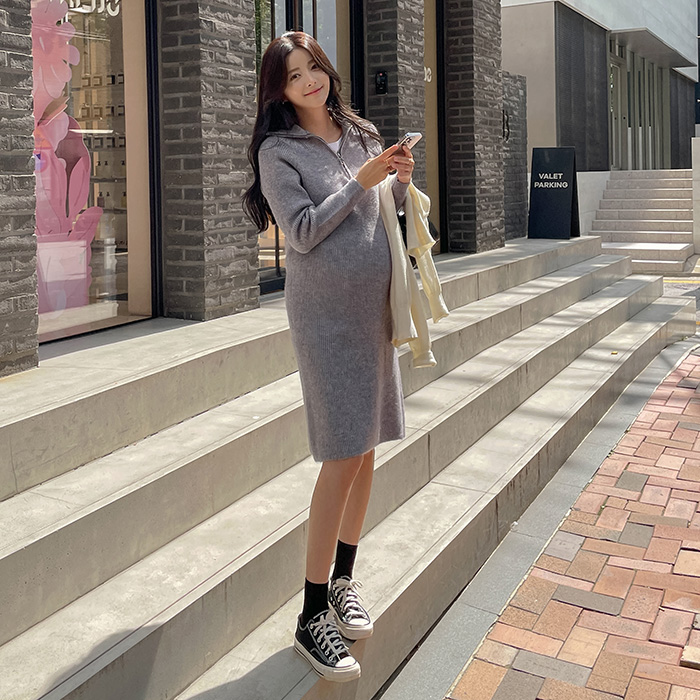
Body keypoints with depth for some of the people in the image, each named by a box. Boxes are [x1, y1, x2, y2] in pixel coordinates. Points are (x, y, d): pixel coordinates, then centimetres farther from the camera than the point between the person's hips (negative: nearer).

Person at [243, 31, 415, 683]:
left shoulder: (363, 136, 12)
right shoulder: (278, 150, -4)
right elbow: (304, 233, -12)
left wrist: (401, 183, 1)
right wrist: (360, 181, -14)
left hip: (374, 305, 6)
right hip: (324, 309, -6)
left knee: (366, 448, 9)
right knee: (342, 457, -10)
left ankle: (344, 578, 25)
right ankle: (312, 615, 0)